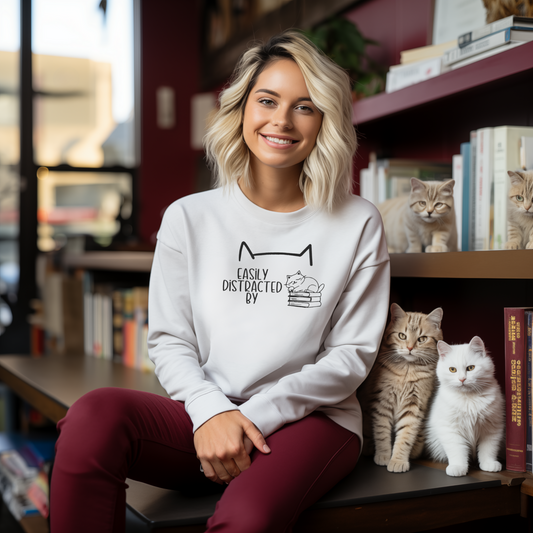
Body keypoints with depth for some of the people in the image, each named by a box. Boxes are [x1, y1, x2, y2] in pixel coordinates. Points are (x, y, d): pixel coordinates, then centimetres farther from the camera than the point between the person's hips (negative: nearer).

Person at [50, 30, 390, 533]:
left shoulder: (357, 224, 3)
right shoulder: (189, 218, 6)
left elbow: (352, 354, 1)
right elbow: (169, 340, 5)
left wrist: (258, 414, -12)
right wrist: (212, 411, -15)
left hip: (311, 419, -1)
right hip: (205, 417, 2)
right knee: (94, 414, -29)